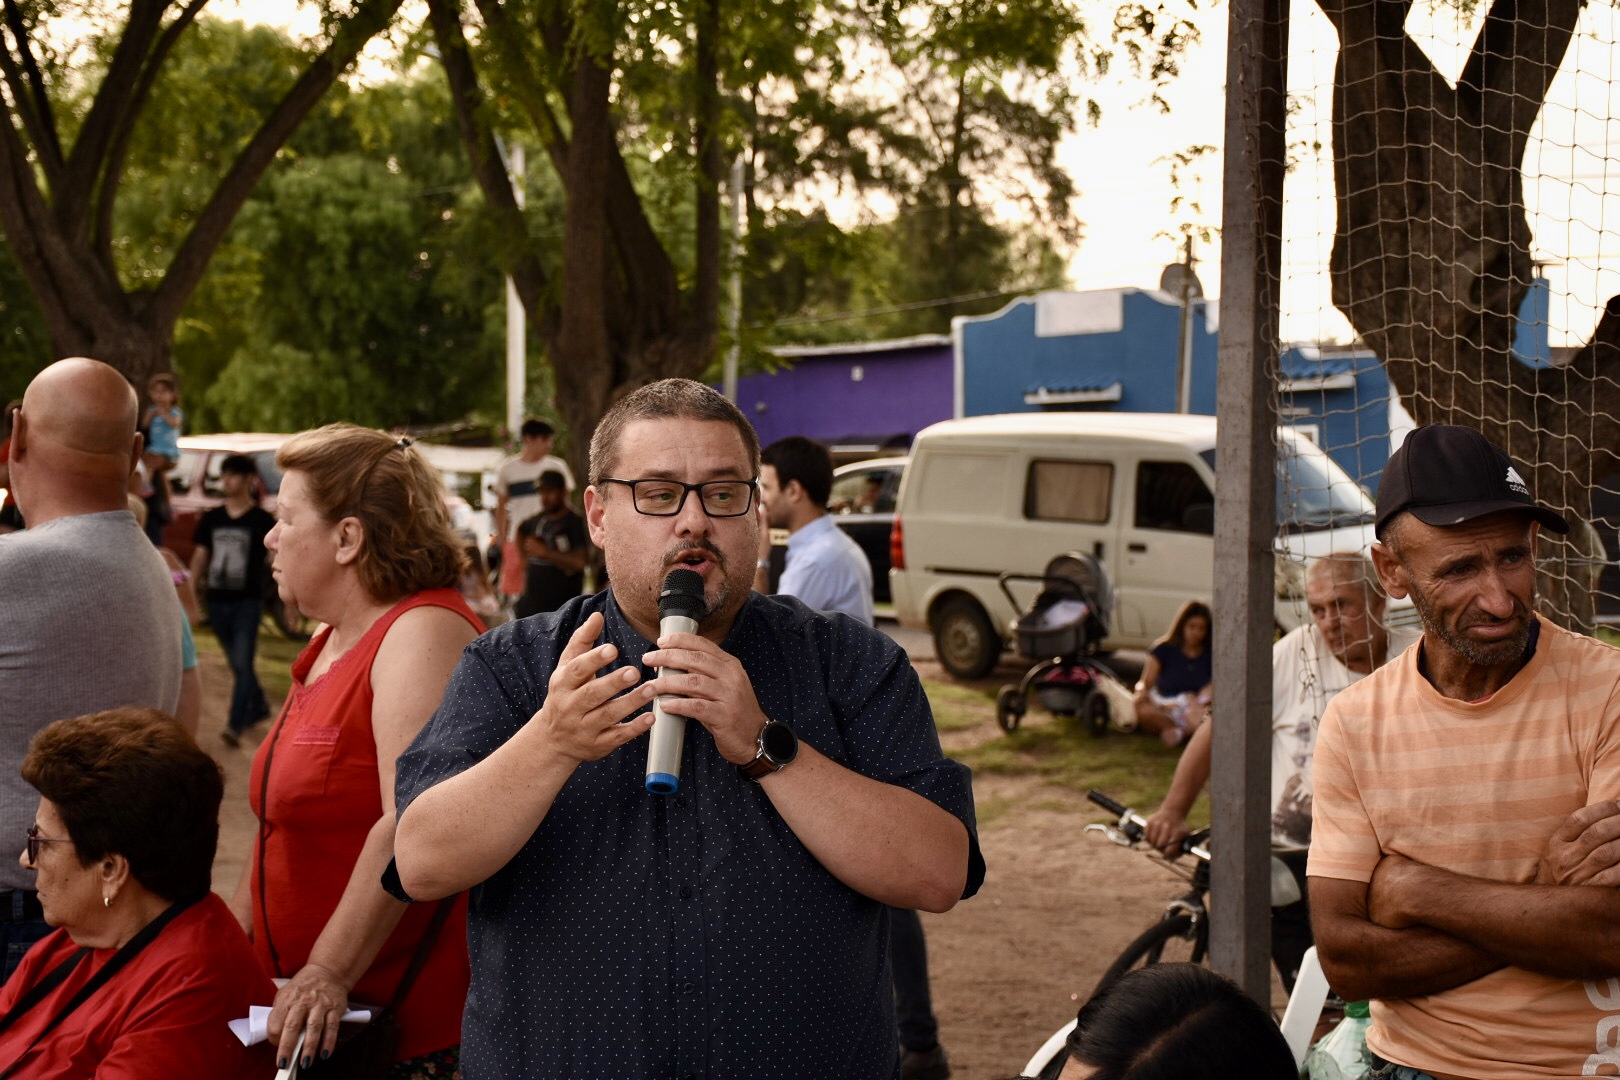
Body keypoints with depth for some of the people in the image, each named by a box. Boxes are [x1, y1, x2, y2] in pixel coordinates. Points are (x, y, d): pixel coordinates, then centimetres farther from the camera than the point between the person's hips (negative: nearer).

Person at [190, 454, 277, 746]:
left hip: (247, 603, -5)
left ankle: (235, 725, -13)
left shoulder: (261, 520, -5)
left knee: (242, 664, -11)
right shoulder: (211, 518, 8)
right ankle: (258, 706, 36)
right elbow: (199, 557, 11)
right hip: (217, 602, 5)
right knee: (237, 664, 16)